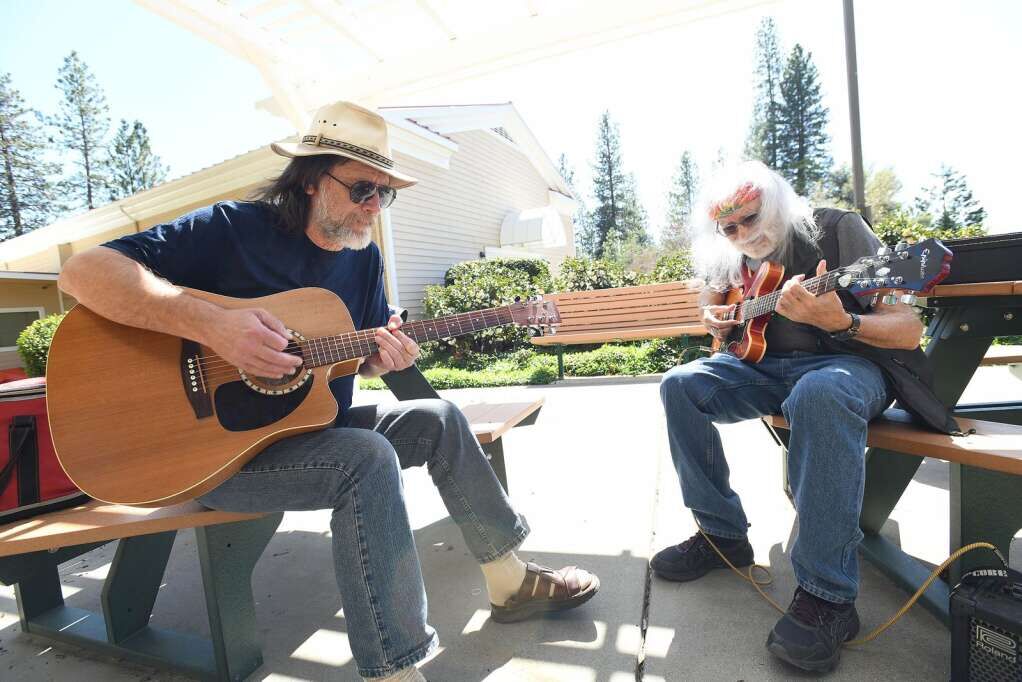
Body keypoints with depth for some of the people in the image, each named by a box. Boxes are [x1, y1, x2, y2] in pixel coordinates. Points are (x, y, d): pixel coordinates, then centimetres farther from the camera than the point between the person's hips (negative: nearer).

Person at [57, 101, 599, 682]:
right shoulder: (233, 229, -14)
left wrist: (382, 356, -13)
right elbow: (83, 272, -21)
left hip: (315, 424, 7)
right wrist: (212, 326, -34)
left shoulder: (364, 257, 5)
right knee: (368, 457, -32)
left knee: (437, 420, -1)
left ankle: (511, 582, 11)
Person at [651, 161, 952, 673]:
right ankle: (723, 534, -6)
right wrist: (715, 321, 3)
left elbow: (909, 330, -14)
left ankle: (827, 596, -30)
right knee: (680, 385, -17)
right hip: (767, 365, 6)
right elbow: (711, 296, 28)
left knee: (820, 394, -40)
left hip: (848, 362, -5)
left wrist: (839, 322, -36)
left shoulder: (839, 229, -9)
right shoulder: (733, 257, 7)